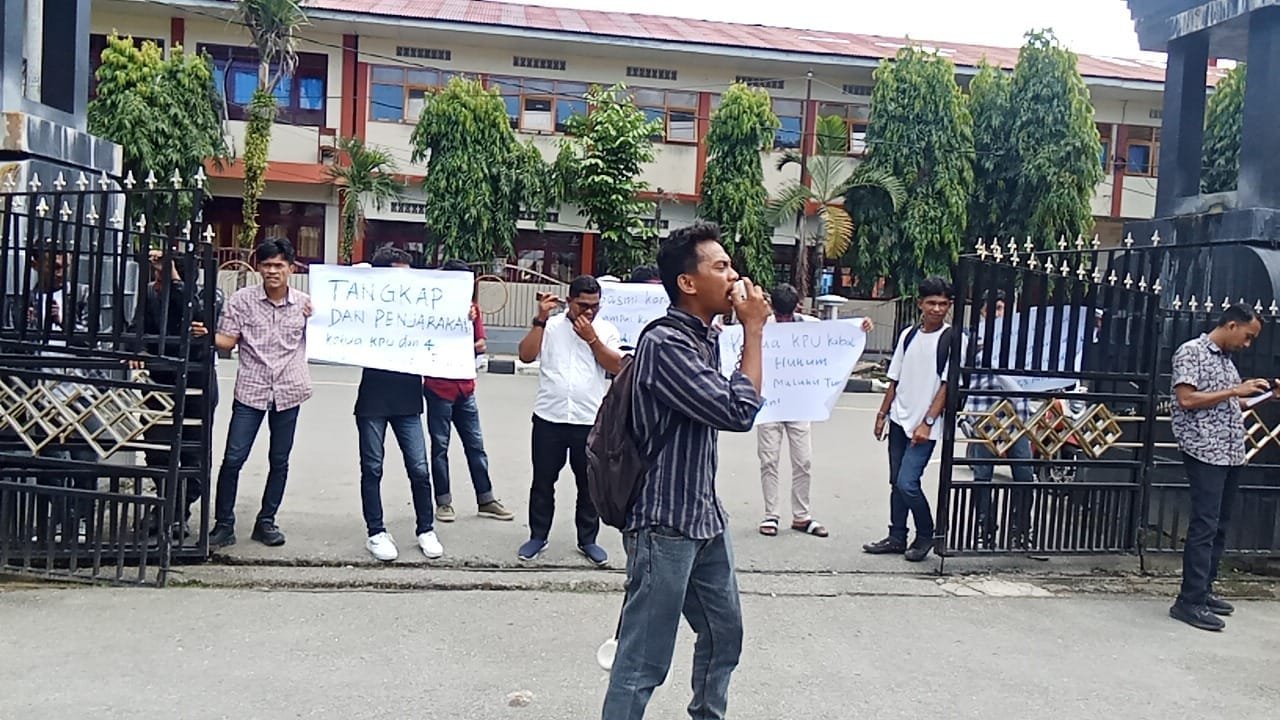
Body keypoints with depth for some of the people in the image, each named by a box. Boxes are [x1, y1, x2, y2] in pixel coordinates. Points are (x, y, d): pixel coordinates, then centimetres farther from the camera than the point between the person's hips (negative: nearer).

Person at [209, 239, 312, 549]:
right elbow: (227, 341, 0)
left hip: (288, 391, 2)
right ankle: (224, 524, 11)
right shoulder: (242, 300, -1)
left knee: (279, 461, 10)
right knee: (233, 458, -3)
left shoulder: (305, 303, 2)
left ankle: (266, 522, 25)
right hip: (250, 389, -1)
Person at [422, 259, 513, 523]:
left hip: (465, 388, 5)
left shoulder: (471, 307, 7)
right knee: (440, 446, 4)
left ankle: (486, 500, 16)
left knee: (475, 444, 9)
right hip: (439, 389, -5)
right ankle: (443, 502, 13)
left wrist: (479, 346, -11)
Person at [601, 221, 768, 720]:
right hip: (665, 525, -10)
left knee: (724, 633, 24)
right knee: (644, 663, -1)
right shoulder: (666, 343, -20)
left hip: (705, 518, 10)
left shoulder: (706, 338, 10)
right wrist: (753, 331, -14)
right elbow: (739, 412, -21)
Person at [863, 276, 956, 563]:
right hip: (899, 420, 6)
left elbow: (947, 386, -11)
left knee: (907, 483, -11)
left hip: (925, 426, -6)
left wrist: (927, 423, -16)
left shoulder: (952, 339, -8)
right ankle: (897, 538, 24)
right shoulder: (909, 334, 9)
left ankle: (925, 536, 11)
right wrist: (882, 414, 11)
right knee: (896, 482, 11)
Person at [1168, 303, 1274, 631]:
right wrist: (1235, 391, -14)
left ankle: (1204, 590, 20)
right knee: (1205, 525, -10)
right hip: (1205, 452, -9)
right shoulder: (1191, 352, -6)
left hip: (1232, 453, 9)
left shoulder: (1226, 359, 18)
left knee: (1220, 525, 11)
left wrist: (1261, 395, 11)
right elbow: (1186, 399, -16)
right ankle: (1189, 602, -8)